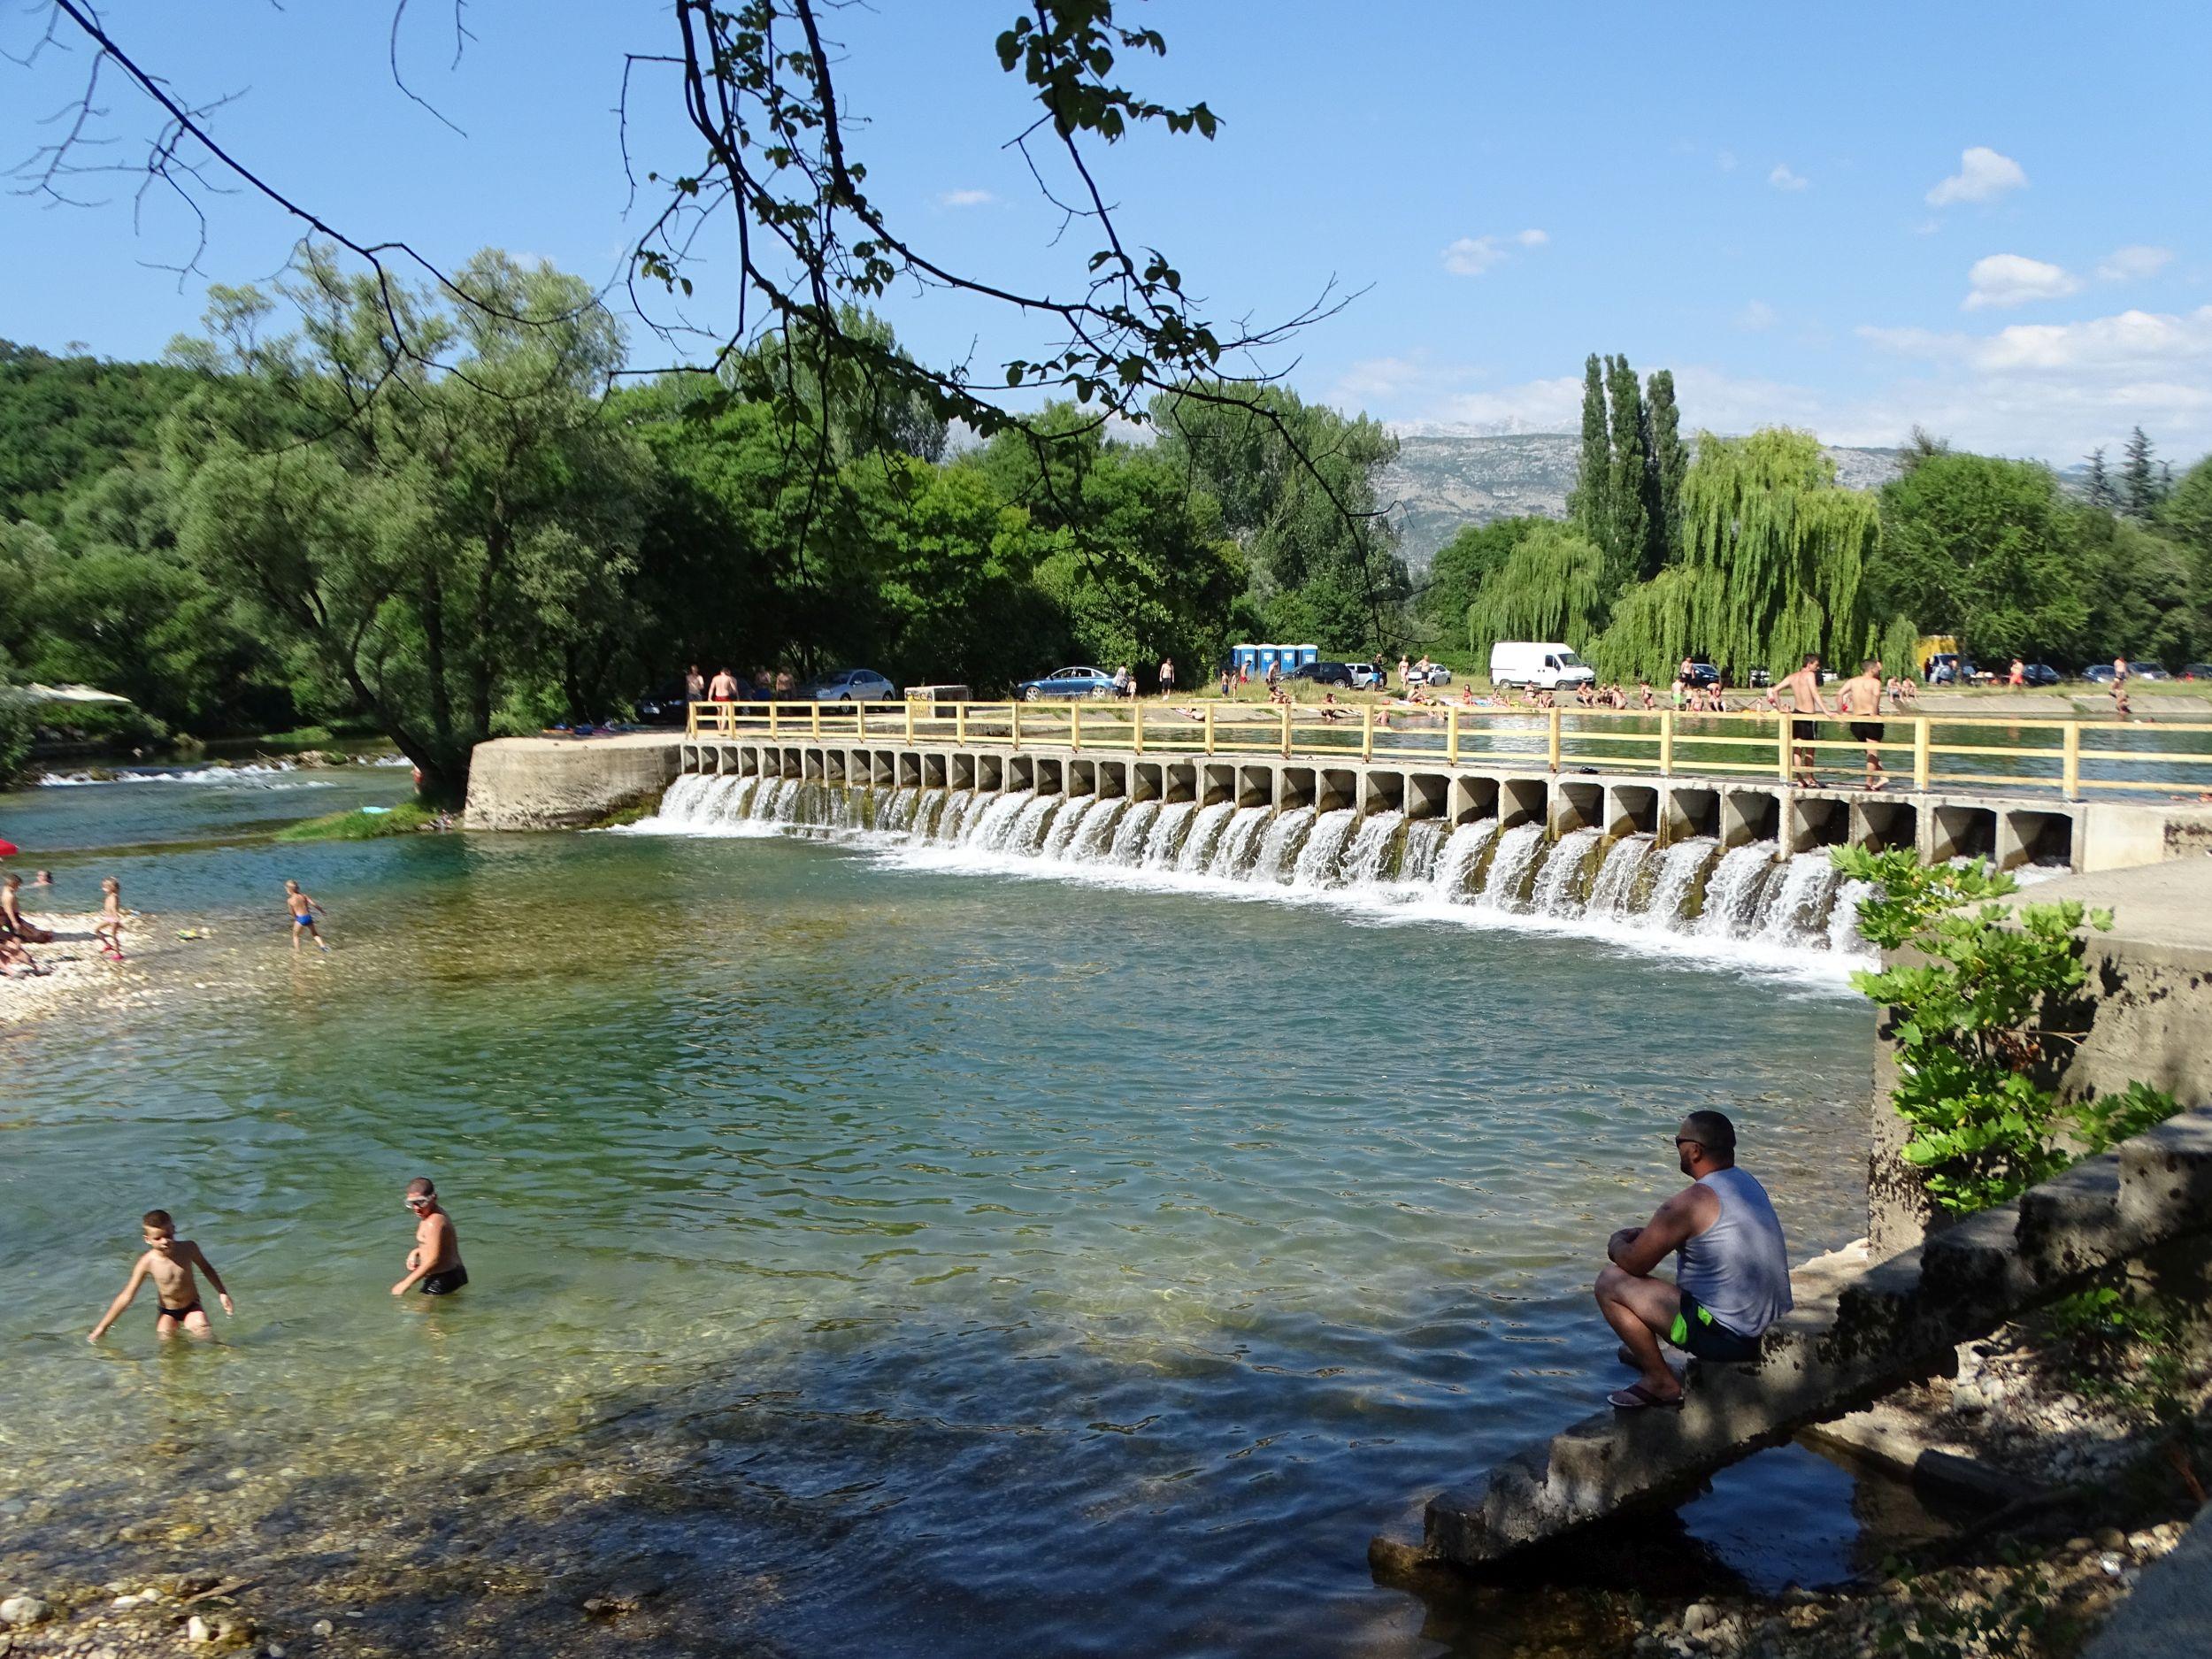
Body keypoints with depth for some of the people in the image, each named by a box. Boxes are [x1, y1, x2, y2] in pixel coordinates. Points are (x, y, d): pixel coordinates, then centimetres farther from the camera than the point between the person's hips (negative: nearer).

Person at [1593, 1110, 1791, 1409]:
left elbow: (1634, 1263, -12)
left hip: (1727, 1338, -9)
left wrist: (1617, 1243, 10)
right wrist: (1645, 1234, 19)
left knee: (1610, 1283, -3)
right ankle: (1647, 1352, 42)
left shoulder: (1693, 1202, -19)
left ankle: (1661, 1383, 4)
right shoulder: (1749, 1185, 9)